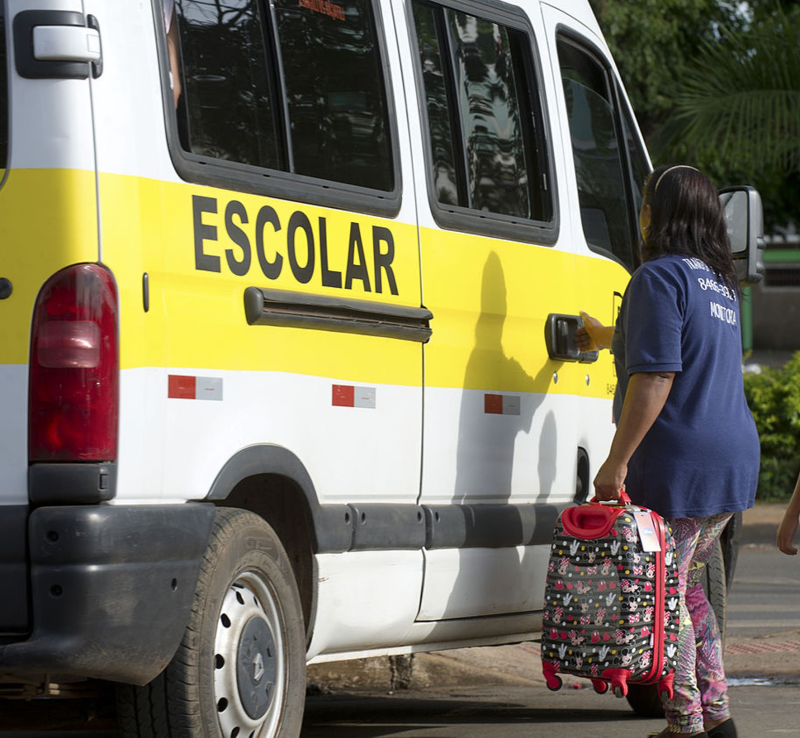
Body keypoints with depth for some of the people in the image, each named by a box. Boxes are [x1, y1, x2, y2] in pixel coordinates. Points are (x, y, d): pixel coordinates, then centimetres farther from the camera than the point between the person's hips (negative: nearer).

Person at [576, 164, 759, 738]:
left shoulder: (660, 277, -12)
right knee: (687, 584, 22)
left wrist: (618, 460, -19)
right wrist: (607, 336, 55)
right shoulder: (721, 283, 17)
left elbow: (656, 376, -20)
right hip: (733, 459, 9)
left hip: (679, 464, -9)